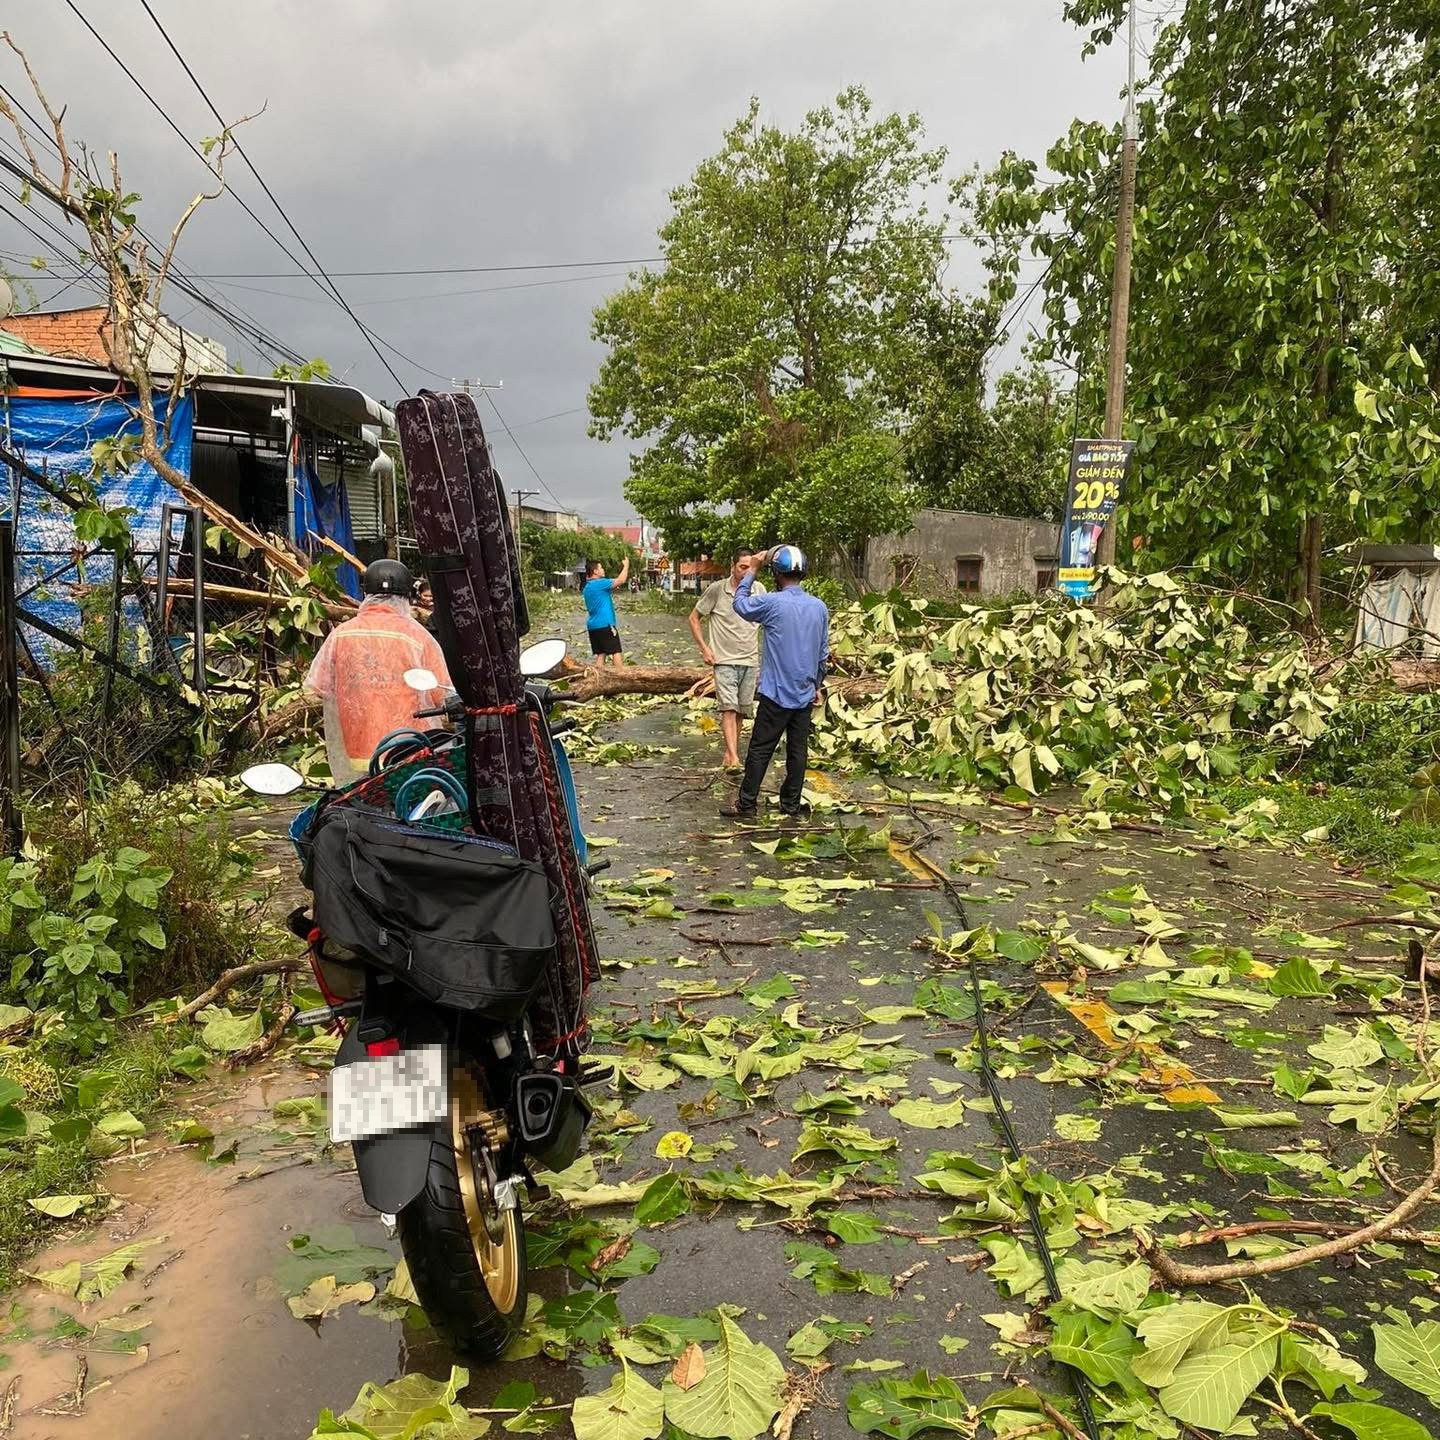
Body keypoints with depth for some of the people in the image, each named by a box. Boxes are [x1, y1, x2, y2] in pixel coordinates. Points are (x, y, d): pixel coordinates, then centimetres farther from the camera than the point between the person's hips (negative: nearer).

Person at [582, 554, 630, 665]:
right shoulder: (600, 583, -13)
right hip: (605, 624, -8)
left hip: (592, 626, 8)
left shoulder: (587, 588, 15)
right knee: (616, 652, -3)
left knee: (600, 654, 8)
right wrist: (626, 565, -1)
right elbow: (621, 580, -15)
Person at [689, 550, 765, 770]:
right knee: (728, 708, -16)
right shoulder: (717, 590, -8)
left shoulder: (759, 590, 2)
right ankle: (733, 758, -24)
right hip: (724, 660, -4)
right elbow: (694, 618, 2)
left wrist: (764, 649, 12)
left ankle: (731, 750, 24)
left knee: (741, 710, 9)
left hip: (751, 661, 4)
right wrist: (704, 648, -4)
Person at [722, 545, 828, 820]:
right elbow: (823, 653, 9)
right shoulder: (819, 607, 2)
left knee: (760, 751, 2)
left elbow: (740, 603, 4)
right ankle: (792, 803, 19)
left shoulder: (773, 603, -15)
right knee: (797, 750, 11)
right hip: (805, 694, 5)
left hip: (776, 693, -5)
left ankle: (746, 805, 6)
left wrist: (752, 570, 11)